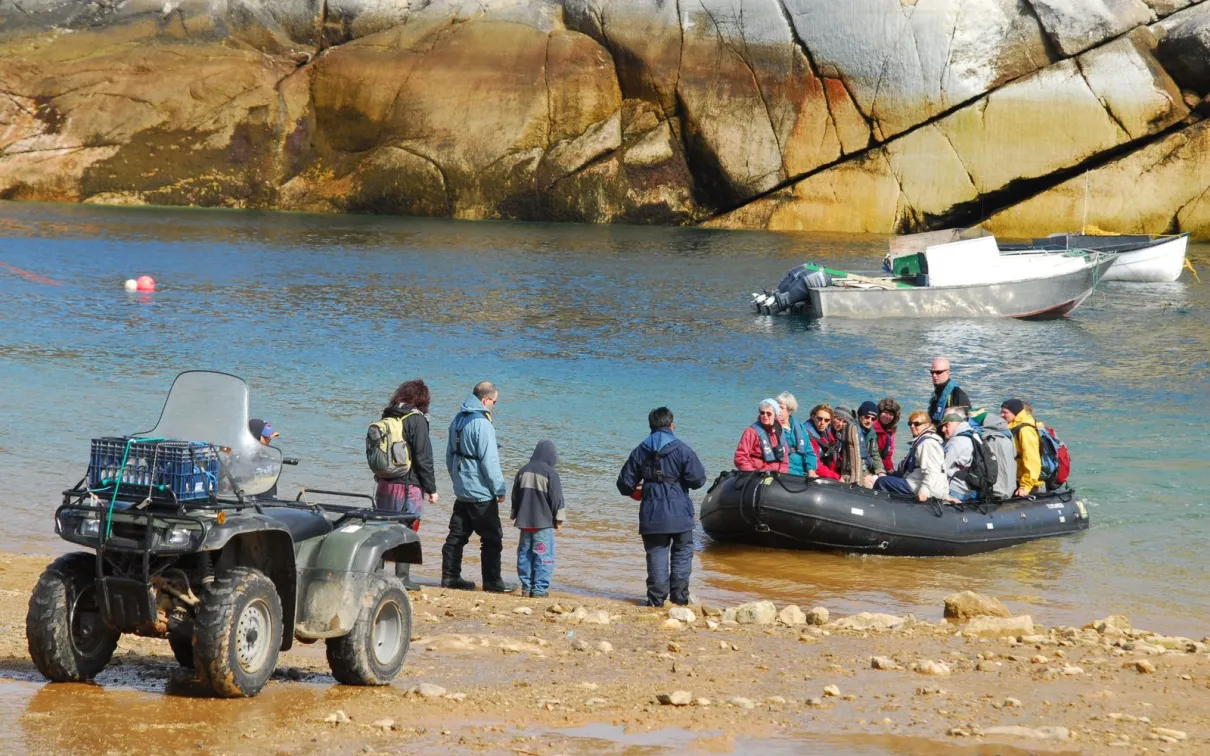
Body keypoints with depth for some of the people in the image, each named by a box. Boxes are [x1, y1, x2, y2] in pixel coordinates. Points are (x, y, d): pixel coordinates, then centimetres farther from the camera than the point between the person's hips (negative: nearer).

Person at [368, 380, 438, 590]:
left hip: (384, 484, 6)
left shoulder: (387, 418, 10)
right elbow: (423, 457, -12)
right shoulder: (416, 420, -11)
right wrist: (431, 488, -6)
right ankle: (402, 577, 0)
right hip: (409, 486, -6)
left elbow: (373, 454, 14)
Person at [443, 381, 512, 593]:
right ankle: (492, 581, 2)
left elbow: (450, 454, 19)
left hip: (461, 491, 9)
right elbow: (489, 461, -19)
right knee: (492, 538, 0)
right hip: (481, 493, -9)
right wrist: (499, 489, -10)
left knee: (457, 535, 13)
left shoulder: (458, 420, 9)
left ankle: (450, 576, 16)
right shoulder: (482, 424, -19)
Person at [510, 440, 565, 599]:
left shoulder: (522, 472, 7)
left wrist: (515, 515, 24)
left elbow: (515, 497, 14)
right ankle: (539, 588, -8)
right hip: (544, 522, -5)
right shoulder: (550, 473, -9)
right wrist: (558, 519, 2)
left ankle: (526, 586, 14)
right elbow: (557, 499, -7)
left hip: (524, 522, 5)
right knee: (544, 556, -3)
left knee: (525, 554, 12)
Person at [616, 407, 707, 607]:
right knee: (682, 553, 11)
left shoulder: (640, 452, 3)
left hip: (651, 515, 2)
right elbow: (698, 479, -10)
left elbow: (625, 484, 6)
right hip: (679, 515, -2)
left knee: (656, 555, 6)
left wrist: (637, 489, 29)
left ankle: (656, 597, 1)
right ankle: (679, 595, 8)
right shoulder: (682, 449, -6)